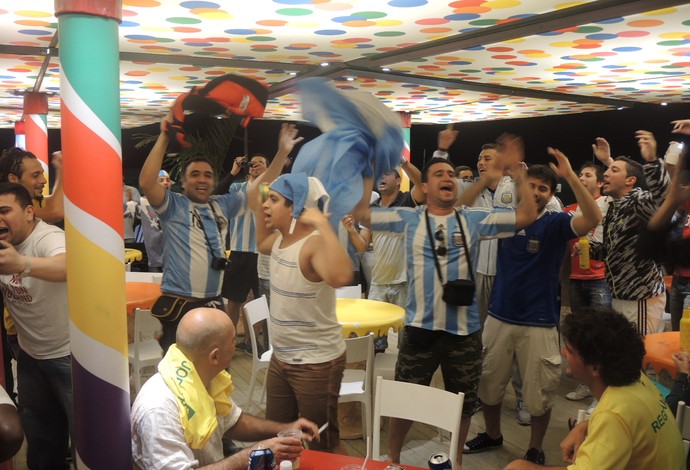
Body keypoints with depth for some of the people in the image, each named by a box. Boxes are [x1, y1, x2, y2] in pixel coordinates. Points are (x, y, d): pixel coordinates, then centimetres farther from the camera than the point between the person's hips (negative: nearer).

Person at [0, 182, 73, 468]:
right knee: (40, 436, 22)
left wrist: (23, 264, -63)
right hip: (30, 355, 7)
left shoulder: (49, 238, -22)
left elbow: (66, 267, -46)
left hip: (68, 354, -7)